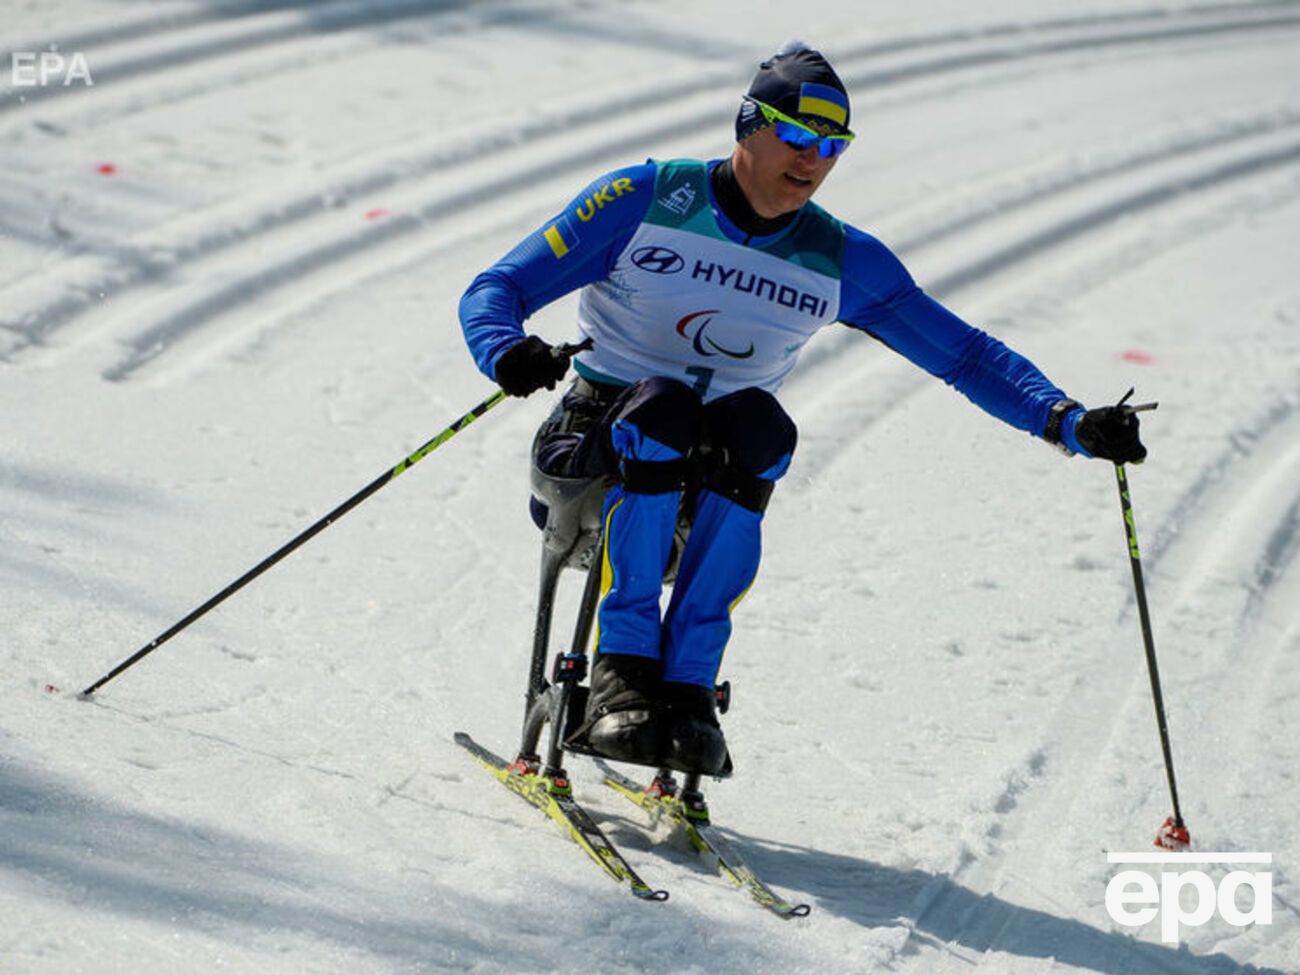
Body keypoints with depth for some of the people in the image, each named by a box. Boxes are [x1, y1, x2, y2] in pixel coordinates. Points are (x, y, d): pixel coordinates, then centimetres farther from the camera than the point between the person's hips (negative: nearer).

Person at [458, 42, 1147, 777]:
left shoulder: (842, 263, 2)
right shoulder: (645, 201, -8)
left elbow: (966, 355, 4)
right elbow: (496, 290, -10)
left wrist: (1069, 423, -11)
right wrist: (505, 353, -34)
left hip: (710, 483, 3)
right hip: (597, 439, -2)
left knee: (761, 425, -32)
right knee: (661, 409, -36)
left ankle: (689, 683, -30)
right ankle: (623, 670, -32)